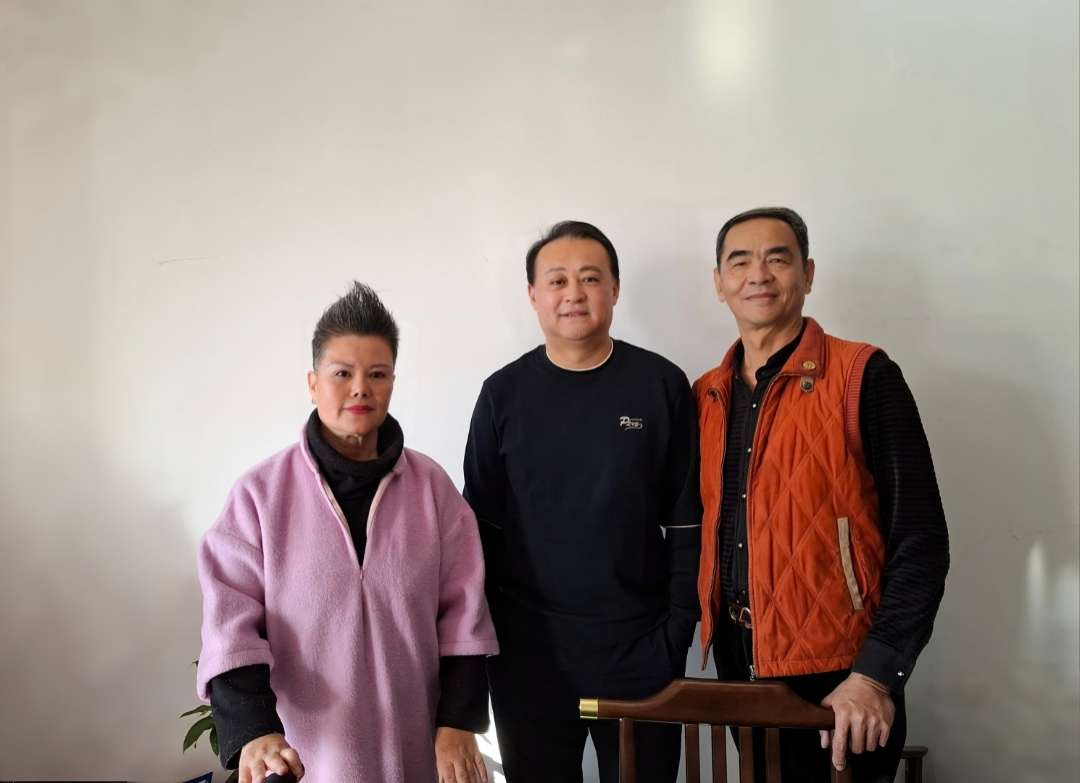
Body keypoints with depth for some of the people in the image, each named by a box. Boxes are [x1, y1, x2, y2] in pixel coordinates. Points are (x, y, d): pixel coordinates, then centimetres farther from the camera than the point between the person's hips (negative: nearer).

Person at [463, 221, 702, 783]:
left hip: (639, 643, -1)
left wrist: (679, 625, -6)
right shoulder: (504, 393, 1)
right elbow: (481, 522, 5)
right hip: (528, 646, 1)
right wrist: (482, 629, 0)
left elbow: (687, 520, -1)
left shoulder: (661, 385, -2)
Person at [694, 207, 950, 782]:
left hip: (836, 677, -5)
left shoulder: (863, 376, -10)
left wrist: (877, 673, -18)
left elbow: (919, 541, -12)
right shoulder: (705, 396, 6)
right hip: (737, 669, 5)